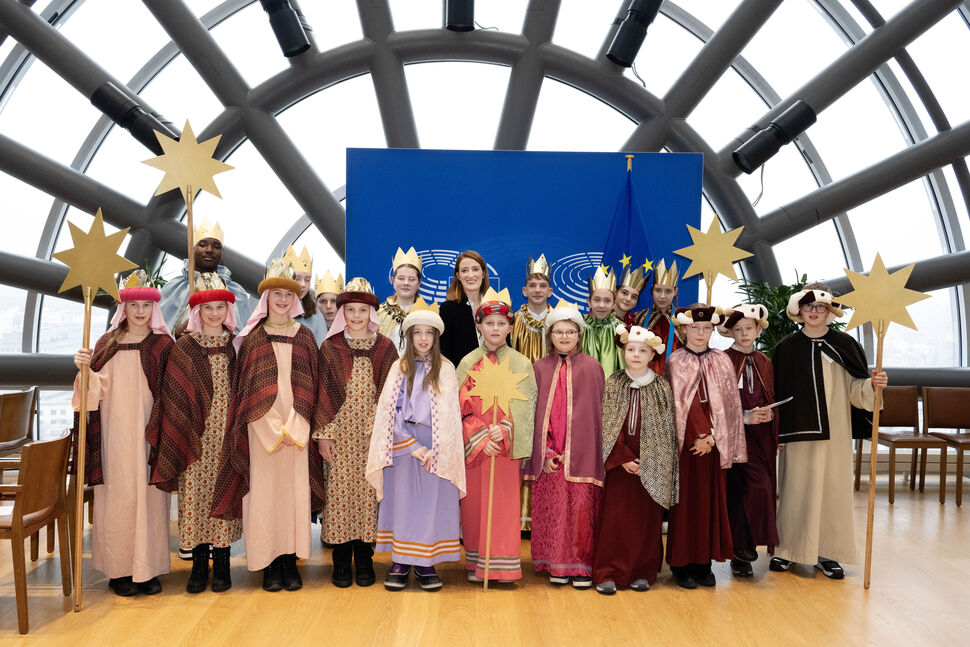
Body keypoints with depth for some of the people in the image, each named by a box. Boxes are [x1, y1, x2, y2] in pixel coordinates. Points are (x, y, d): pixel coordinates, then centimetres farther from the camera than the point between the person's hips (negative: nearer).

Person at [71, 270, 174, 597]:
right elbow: (96, 389, 6)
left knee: (149, 495, 1)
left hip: (149, 433, -1)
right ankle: (119, 569, 13)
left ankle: (147, 568, 11)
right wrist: (85, 367, -12)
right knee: (118, 496, 3)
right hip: (115, 433, 2)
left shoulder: (163, 345, 3)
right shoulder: (108, 343, 10)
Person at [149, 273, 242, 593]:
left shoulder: (236, 346, 7)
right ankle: (199, 563, 11)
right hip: (195, 434, -1)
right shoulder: (184, 347, 3)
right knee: (194, 493, -1)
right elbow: (174, 395, 1)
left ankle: (221, 564, 11)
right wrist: (179, 437, -6)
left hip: (226, 433, 1)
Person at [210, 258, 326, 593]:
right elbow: (249, 389, -1)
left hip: (297, 429, 1)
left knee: (294, 490, 1)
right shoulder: (253, 338, 4)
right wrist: (274, 430, -10)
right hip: (261, 430, -1)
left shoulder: (304, 337, 9)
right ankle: (268, 565, 8)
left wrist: (293, 428, -7)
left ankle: (290, 562, 11)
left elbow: (307, 388, 5)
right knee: (264, 491, -1)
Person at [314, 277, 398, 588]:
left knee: (368, 492, 3)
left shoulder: (385, 347, 5)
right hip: (340, 432, 0)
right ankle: (341, 562, 12)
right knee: (340, 491, 0)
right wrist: (323, 433, -4)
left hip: (373, 433, 1)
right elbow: (322, 392, 2)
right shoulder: (330, 347, 4)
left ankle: (364, 558, 16)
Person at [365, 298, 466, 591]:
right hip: (403, 446, 1)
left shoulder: (445, 369, 5)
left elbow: (450, 415, 0)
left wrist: (435, 450, -11)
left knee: (432, 501, 0)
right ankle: (400, 562, 11)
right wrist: (413, 446, -9)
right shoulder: (399, 368, 7)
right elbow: (389, 412, 1)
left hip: (436, 450, 0)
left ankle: (425, 563, 9)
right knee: (402, 500, 2)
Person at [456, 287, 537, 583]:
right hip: (473, 446, 1)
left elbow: (524, 408, -3)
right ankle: (476, 563, 17)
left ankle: (504, 565, 10)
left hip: (507, 445, -1)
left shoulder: (521, 364, 3)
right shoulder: (468, 363, 6)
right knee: (474, 503, 5)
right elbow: (462, 408, 0)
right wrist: (481, 437, -13)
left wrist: (503, 432, -18)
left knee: (505, 504, 0)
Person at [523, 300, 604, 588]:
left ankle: (581, 565, 11)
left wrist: (574, 450, -7)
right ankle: (557, 565, 16)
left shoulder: (591, 368, 2)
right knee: (552, 509, 3)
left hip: (580, 454, -2)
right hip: (548, 455, 2)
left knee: (581, 509, -2)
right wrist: (545, 452, -4)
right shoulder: (540, 368, 7)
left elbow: (595, 413, 0)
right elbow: (535, 413, 5)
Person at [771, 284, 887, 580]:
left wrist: (872, 385, -21)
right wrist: (775, 430, -2)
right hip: (797, 430, 0)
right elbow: (776, 391, 3)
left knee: (832, 487, 3)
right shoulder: (786, 347, 4)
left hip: (834, 430, 0)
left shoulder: (843, 344, 3)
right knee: (794, 488, 4)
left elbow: (855, 387, 1)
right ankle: (786, 548, 15)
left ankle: (828, 553, 14)